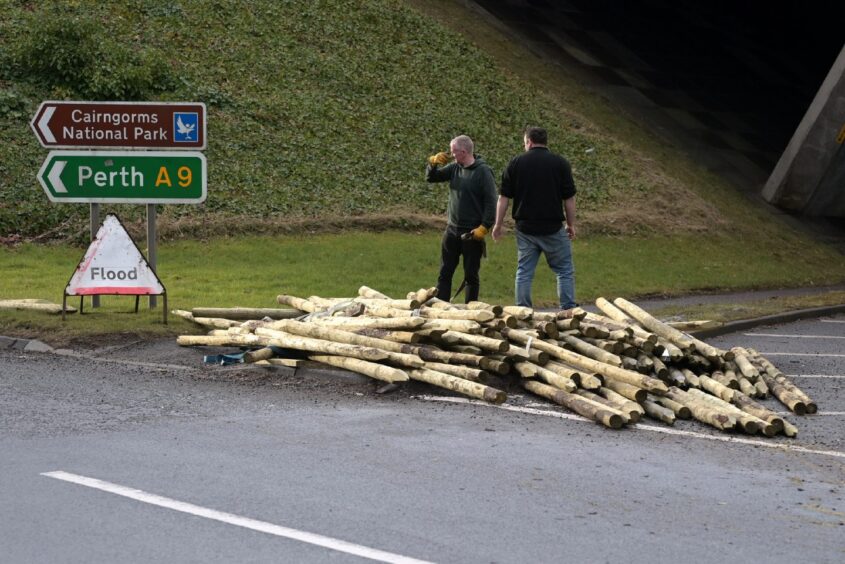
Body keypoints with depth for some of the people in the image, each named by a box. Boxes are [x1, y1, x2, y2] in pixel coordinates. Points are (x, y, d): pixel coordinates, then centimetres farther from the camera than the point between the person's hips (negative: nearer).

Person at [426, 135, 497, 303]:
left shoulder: (483, 171, -11)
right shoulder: (454, 168, 6)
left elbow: (491, 202, -14)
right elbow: (430, 178, 15)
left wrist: (484, 227, -20)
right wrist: (433, 162, -5)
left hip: (472, 233, -6)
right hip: (452, 230, 6)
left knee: (471, 275, 4)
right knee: (445, 273, 6)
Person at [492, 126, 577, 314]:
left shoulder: (516, 163, 1)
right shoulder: (560, 163, -2)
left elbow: (504, 197, 2)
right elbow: (569, 198, -1)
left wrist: (498, 224, 10)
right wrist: (571, 224, 9)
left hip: (525, 228, 2)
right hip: (553, 228, -2)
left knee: (524, 272, 9)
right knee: (564, 270, 7)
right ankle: (569, 310, 3)